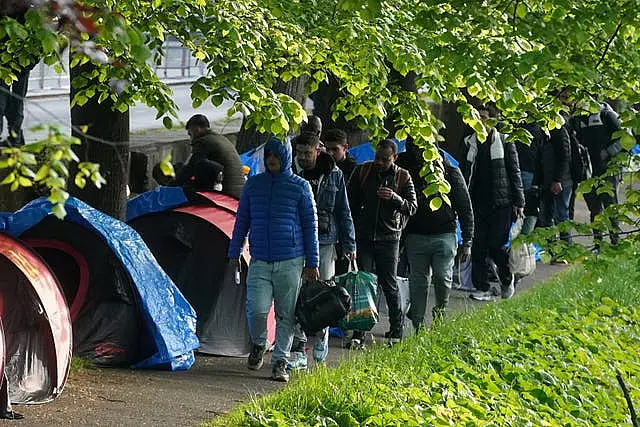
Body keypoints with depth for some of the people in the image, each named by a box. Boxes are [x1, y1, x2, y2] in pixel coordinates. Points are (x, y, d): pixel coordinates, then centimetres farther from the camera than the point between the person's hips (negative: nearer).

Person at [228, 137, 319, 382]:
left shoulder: (300, 187, 3)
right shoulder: (254, 184, 10)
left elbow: (310, 225, 6)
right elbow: (242, 220, 18)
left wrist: (312, 263, 3)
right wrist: (234, 252, 15)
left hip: (290, 261, -1)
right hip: (259, 261, 1)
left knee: (286, 314, 0)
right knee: (257, 310, -12)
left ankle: (280, 361, 10)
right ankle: (258, 344, 16)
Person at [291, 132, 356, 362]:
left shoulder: (334, 175, 5)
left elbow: (344, 212, 11)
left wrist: (349, 245, 9)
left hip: (325, 242, 1)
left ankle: (321, 339, 18)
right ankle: (298, 338, 1)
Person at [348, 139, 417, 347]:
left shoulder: (403, 177, 0)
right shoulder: (362, 171, 2)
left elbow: (412, 207, -2)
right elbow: (351, 203, 8)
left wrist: (395, 198, -21)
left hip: (388, 238, -1)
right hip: (364, 236, 1)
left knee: (389, 285, 5)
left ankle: (396, 329, 21)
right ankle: (358, 334, -2)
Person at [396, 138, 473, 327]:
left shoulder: (451, 173, -1)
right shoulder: (408, 170, 2)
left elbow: (465, 208, 3)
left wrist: (467, 241, 0)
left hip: (444, 235, -1)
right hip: (416, 236, 1)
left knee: (443, 278, -5)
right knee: (418, 281, 2)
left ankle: (441, 310, 22)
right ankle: (418, 323, 8)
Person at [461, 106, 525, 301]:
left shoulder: (505, 142, 1)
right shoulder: (470, 143, 10)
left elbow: (514, 172, 2)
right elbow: (464, 172, 16)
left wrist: (518, 202, -2)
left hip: (501, 203, -4)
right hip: (478, 202, 4)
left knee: (496, 245, -8)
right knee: (478, 247, 1)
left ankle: (507, 278, 19)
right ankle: (483, 288, 8)